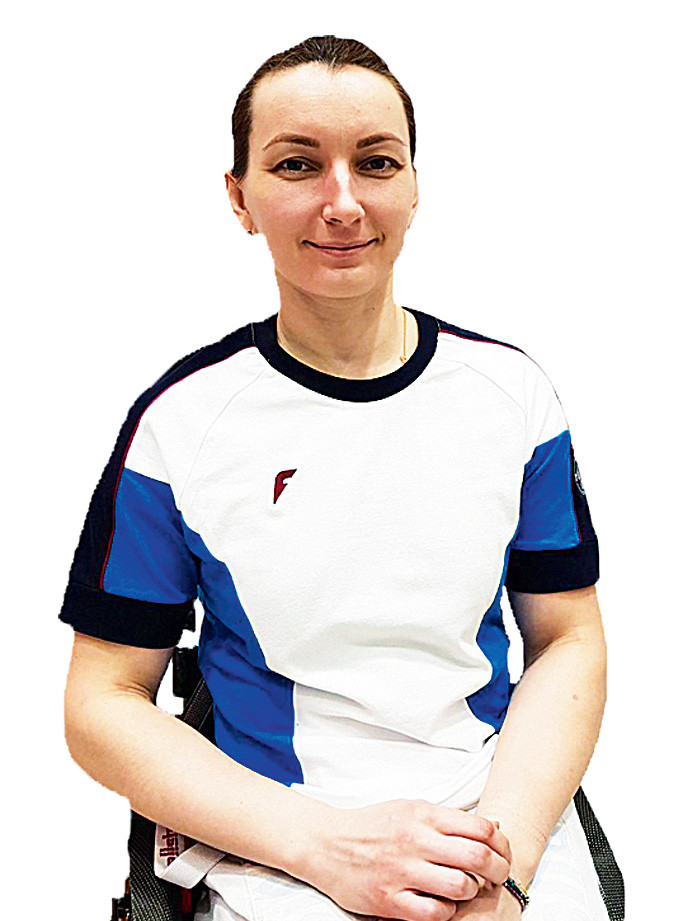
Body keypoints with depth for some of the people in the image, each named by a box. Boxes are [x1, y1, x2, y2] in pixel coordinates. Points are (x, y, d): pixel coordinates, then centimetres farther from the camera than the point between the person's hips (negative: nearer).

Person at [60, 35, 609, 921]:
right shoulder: (180, 422, -5)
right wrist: (325, 843, -16)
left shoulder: (512, 392, 2)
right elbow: (104, 701, -4)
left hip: (515, 821, 2)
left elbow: (569, 641, 4)